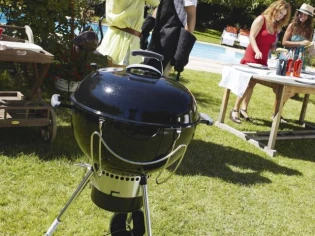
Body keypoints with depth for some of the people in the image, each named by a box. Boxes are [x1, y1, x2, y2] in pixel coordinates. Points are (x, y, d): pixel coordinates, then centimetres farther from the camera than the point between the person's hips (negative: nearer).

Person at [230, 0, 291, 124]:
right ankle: (235, 110, -2)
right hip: (252, 56, -6)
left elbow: (270, 44, 15)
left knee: (251, 84, 9)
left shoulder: (277, 26, 11)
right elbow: (252, 37, -16)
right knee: (246, 84, -7)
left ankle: (243, 109, 17)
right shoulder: (261, 19, -9)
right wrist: (257, 51, -30)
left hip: (263, 59, 6)